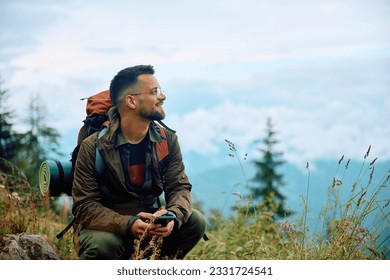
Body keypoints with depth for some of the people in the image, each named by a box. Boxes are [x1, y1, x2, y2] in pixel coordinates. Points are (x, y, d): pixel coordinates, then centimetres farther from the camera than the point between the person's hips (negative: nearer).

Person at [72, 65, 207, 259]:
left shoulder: (167, 140, -3)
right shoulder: (93, 148, -17)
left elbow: (179, 187, -5)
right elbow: (85, 207, -19)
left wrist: (173, 215, -31)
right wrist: (127, 224, -37)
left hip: (150, 222, 5)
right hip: (109, 228, -4)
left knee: (195, 221, -19)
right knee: (103, 246, -38)